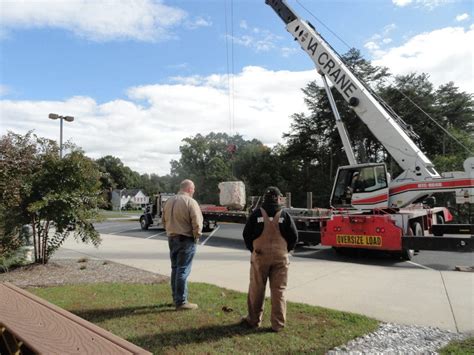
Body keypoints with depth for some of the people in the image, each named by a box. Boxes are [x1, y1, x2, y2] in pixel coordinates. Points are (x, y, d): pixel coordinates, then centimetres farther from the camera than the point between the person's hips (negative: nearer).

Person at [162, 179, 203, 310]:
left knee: (175, 269, 16)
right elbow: (197, 223, -19)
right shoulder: (191, 202, -14)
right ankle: (181, 302, 3)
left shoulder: (169, 201, 10)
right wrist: (197, 236, -5)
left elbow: (164, 221, 14)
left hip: (172, 238, 7)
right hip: (186, 239, -7)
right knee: (183, 270, -2)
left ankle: (176, 298, 26)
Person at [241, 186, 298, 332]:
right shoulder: (284, 215, -3)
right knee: (278, 291, 9)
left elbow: (246, 234, -3)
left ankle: (254, 320, 24)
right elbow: (294, 236, -2)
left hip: (260, 256, 0)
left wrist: (252, 249, 11)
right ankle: (278, 324, 14)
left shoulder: (257, 214, -5)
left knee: (256, 290, 12)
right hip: (280, 257, 0)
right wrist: (285, 250, 12)